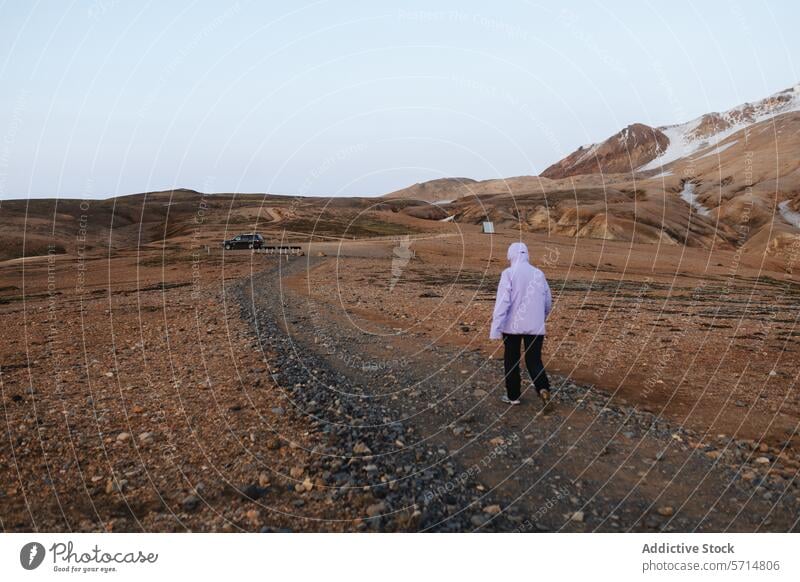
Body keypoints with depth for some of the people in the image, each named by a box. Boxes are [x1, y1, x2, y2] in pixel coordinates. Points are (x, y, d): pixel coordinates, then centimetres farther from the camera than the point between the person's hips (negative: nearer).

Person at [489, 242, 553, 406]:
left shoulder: (509, 274, -8)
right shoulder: (539, 274, 7)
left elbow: (502, 301, -15)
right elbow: (548, 303, 14)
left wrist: (495, 329, -15)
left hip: (513, 325, -3)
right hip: (535, 327, 3)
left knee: (511, 360, 13)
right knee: (534, 360, 10)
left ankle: (513, 396, 20)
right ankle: (543, 387, -14)